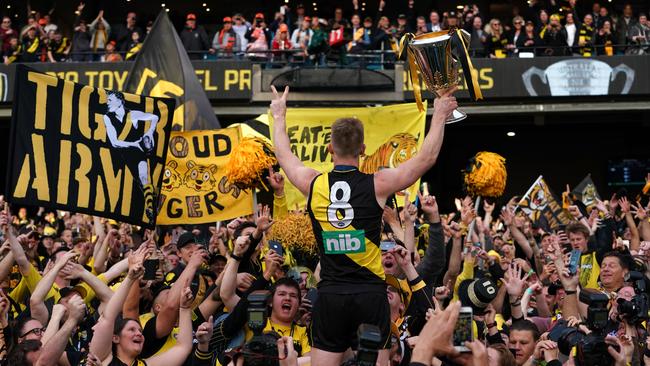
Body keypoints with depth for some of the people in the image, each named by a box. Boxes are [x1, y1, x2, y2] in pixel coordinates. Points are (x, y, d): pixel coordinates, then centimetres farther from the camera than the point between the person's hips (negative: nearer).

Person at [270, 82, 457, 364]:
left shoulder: (313, 184, 0)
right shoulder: (377, 184, -6)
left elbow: (284, 156, 21)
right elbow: (427, 157, 5)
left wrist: (279, 116, 37)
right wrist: (439, 115, 17)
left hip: (330, 296, 2)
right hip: (370, 295, -2)